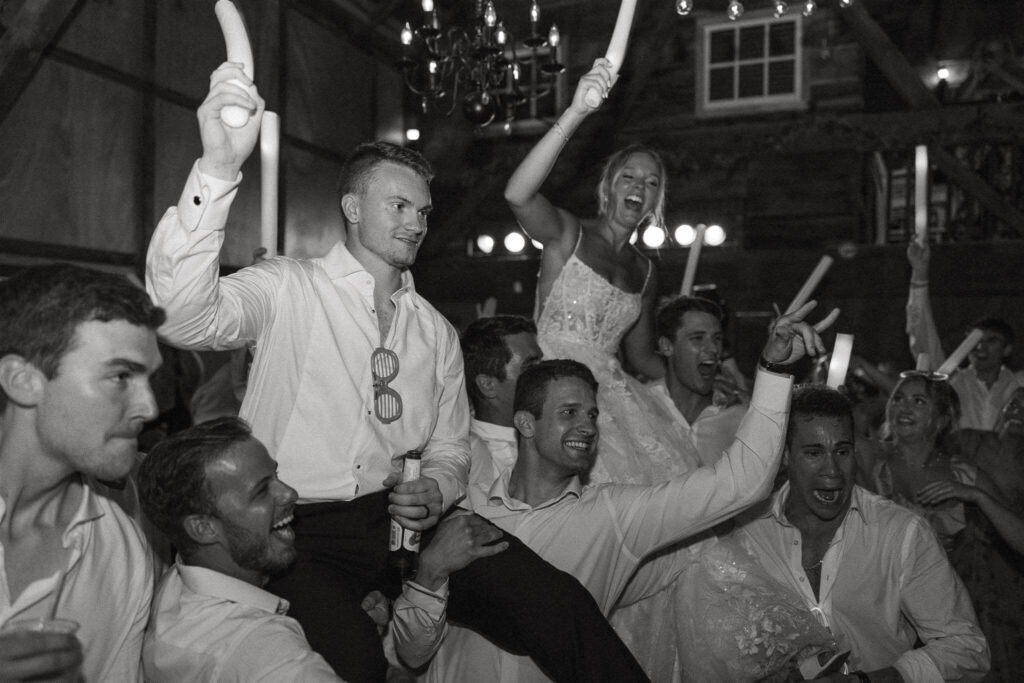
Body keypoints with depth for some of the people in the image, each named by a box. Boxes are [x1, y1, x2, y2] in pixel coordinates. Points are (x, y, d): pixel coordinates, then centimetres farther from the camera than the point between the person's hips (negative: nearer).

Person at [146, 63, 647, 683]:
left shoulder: (437, 331, 15)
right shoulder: (288, 289, -1)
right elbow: (184, 315, -21)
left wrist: (435, 491, -4)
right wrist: (218, 170, -34)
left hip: (400, 519, 4)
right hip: (296, 529, -4)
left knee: (562, 607, -17)